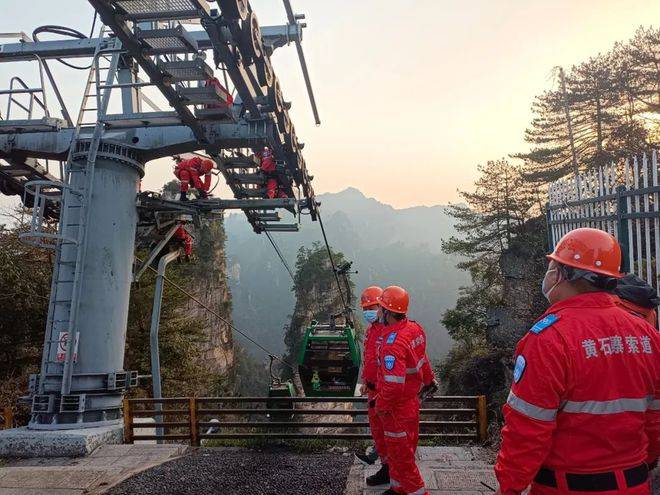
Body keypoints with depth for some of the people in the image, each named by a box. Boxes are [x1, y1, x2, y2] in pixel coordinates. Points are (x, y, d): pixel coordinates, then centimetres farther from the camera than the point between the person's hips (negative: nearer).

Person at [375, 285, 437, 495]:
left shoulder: (393, 343, -30)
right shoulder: (415, 329, -3)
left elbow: (393, 384, -31)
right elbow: (422, 359, 14)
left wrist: (381, 406, -16)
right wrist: (429, 379, 28)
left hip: (397, 408, -9)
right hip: (412, 400, 9)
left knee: (401, 455, 8)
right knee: (400, 449, 24)